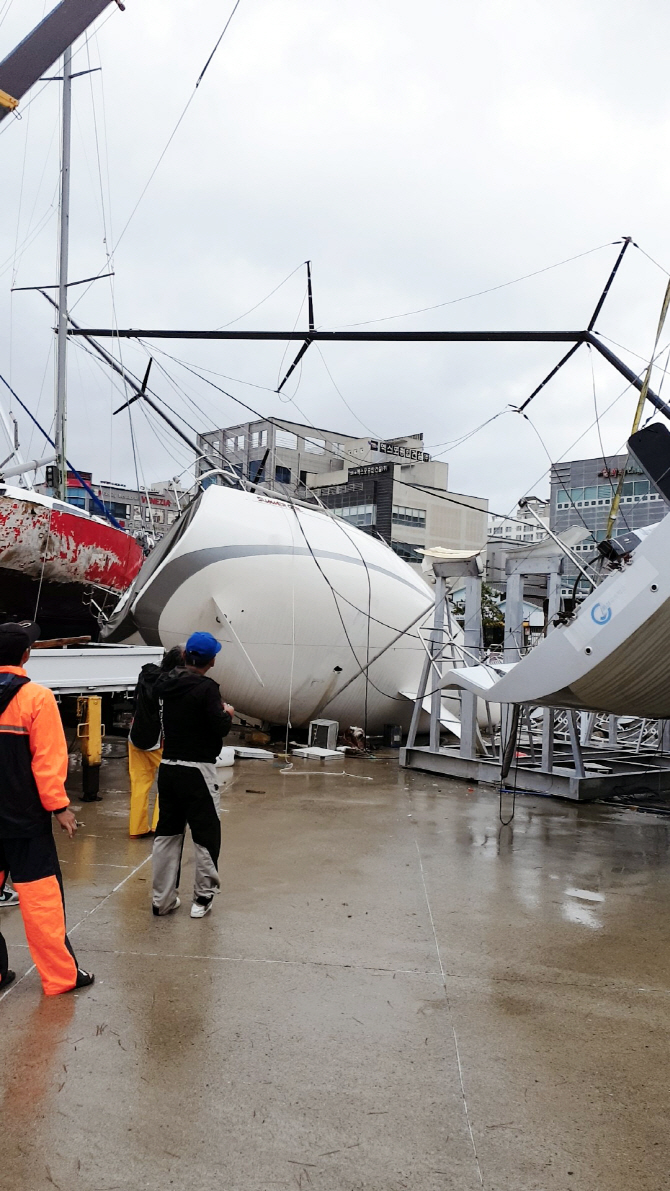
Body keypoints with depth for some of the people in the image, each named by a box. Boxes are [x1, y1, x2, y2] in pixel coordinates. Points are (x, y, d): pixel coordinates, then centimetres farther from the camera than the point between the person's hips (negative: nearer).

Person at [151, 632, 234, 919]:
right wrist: (227, 714, 0)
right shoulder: (206, 688, -16)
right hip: (197, 770, -6)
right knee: (206, 834, 7)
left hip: (168, 767, 6)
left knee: (166, 833, 14)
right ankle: (203, 898, 13)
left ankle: (162, 899, 19)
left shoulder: (166, 684, 3)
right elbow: (220, 727, -20)